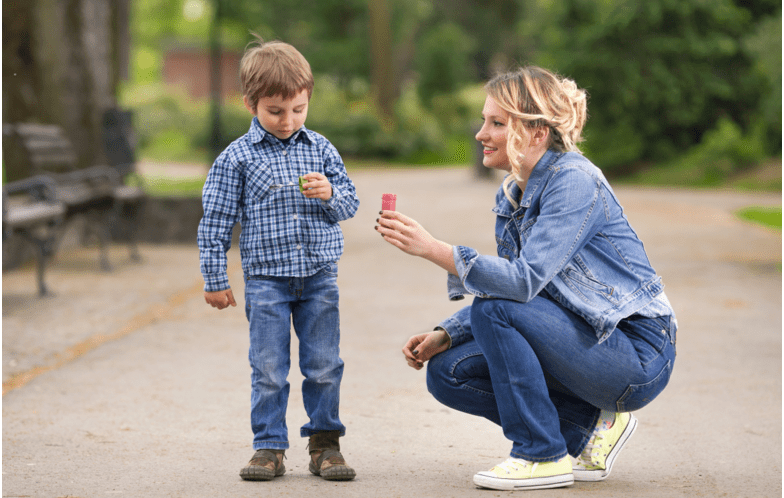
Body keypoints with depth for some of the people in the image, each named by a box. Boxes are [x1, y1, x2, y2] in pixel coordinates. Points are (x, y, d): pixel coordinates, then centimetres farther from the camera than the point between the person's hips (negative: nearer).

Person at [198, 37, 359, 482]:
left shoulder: (320, 149, 4)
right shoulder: (237, 158, -3)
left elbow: (351, 202, 10)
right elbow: (216, 222, 1)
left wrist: (330, 194, -13)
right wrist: (215, 280, 0)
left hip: (319, 277, 2)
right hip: (266, 279, -2)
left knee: (324, 367, 5)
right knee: (269, 370, 1)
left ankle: (325, 444, 17)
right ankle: (270, 448, 11)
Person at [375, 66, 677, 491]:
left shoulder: (574, 180, -19)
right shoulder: (512, 195, 8)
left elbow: (526, 280, -29)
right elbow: (510, 287, 12)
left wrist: (431, 248, -30)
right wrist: (444, 335, -2)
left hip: (637, 356, -9)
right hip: (586, 343, 9)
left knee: (495, 309, -25)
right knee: (448, 372, -1)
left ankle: (543, 457, -12)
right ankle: (591, 425, 6)